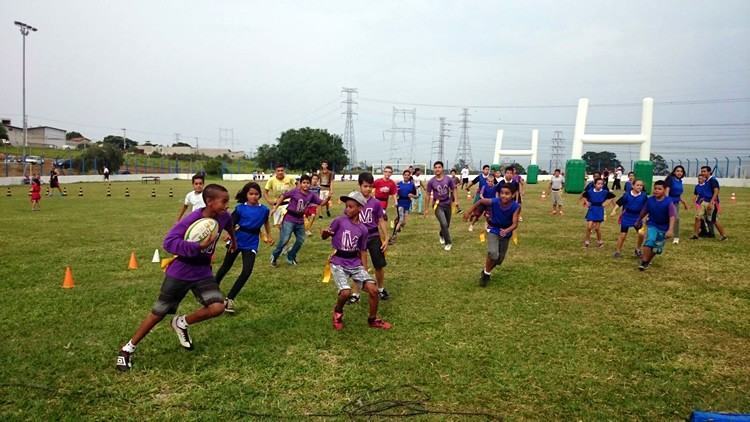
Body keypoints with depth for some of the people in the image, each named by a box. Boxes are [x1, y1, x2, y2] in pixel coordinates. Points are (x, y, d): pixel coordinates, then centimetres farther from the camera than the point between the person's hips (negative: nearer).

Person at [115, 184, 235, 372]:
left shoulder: (223, 217, -8)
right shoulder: (192, 220, -27)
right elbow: (169, 242, -34)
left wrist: (233, 239, 36)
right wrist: (199, 246, -42)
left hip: (202, 272, 5)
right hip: (179, 273, -5)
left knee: (217, 307, -15)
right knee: (158, 313, 5)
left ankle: (181, 323, 14)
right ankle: (128, 349, 26)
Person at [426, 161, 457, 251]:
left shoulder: (448, 179, -7)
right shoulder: (431, 182, -10)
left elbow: (453, 190, 6)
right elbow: (428, 195, -1)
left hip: (447, 204, 3)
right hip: (438, 205, -3)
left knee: (447, 224, 16)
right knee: (444, 224, -17)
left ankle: (442, 235, 49)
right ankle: (448, 243, -1)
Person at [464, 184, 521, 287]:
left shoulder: (516, 207, -26)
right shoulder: (493, 202, -26)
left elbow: (515, 224, -28)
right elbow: (480, 201, -8)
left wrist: (507, 230, -49)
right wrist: (468, 212, -4)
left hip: (506, 233, 2)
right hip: (493, 230, -2)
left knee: (500, 259, 13)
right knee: (493, 254, -25)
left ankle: (486, 272, 42)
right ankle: (486, 274, 2)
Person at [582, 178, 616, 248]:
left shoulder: (604, 192, -8)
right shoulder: (590, 191, -5)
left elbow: (612, 196, 4)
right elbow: (584, 195, 14)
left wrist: (605, 203, -2)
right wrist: (586, 202, 2)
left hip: (599, 211, -1)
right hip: (591, 210, 1)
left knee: (597, 228, 4)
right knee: (589, 227, -6)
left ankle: (599, 241, 25)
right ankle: (587, 241, 12)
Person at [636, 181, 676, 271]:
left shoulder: (668, 202, -19)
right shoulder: (650, 200, -10)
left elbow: (672, 216, -24)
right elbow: (644, 211, 6)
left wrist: (670, 230, -34)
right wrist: (639, 221, 19)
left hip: (663, 228, 0)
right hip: (652, 225, 0)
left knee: (657, 248, 8)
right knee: (650, 240, -25)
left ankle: (648, 260, 34)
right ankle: (644, 261, -16)